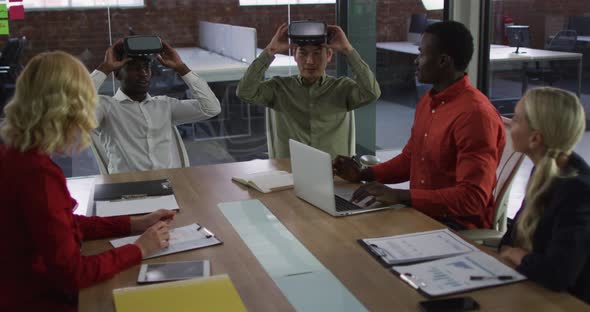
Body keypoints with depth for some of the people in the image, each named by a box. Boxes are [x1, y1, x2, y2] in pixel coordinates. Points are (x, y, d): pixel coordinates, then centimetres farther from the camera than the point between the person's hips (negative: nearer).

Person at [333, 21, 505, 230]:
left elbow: (473, 198, -24)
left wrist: (400, 196, -28)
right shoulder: (427, 102, 9)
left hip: (459, 226, -8)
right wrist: (362, 174, 6)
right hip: (420, 213, 8)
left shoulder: (475, 114, -20)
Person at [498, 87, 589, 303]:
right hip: (529, 288, 7)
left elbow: (557, 276, -32)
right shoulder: (546, 171, 2)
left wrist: (515, 255, -14)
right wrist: (507, 250, -7)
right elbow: (519, 231, 13)